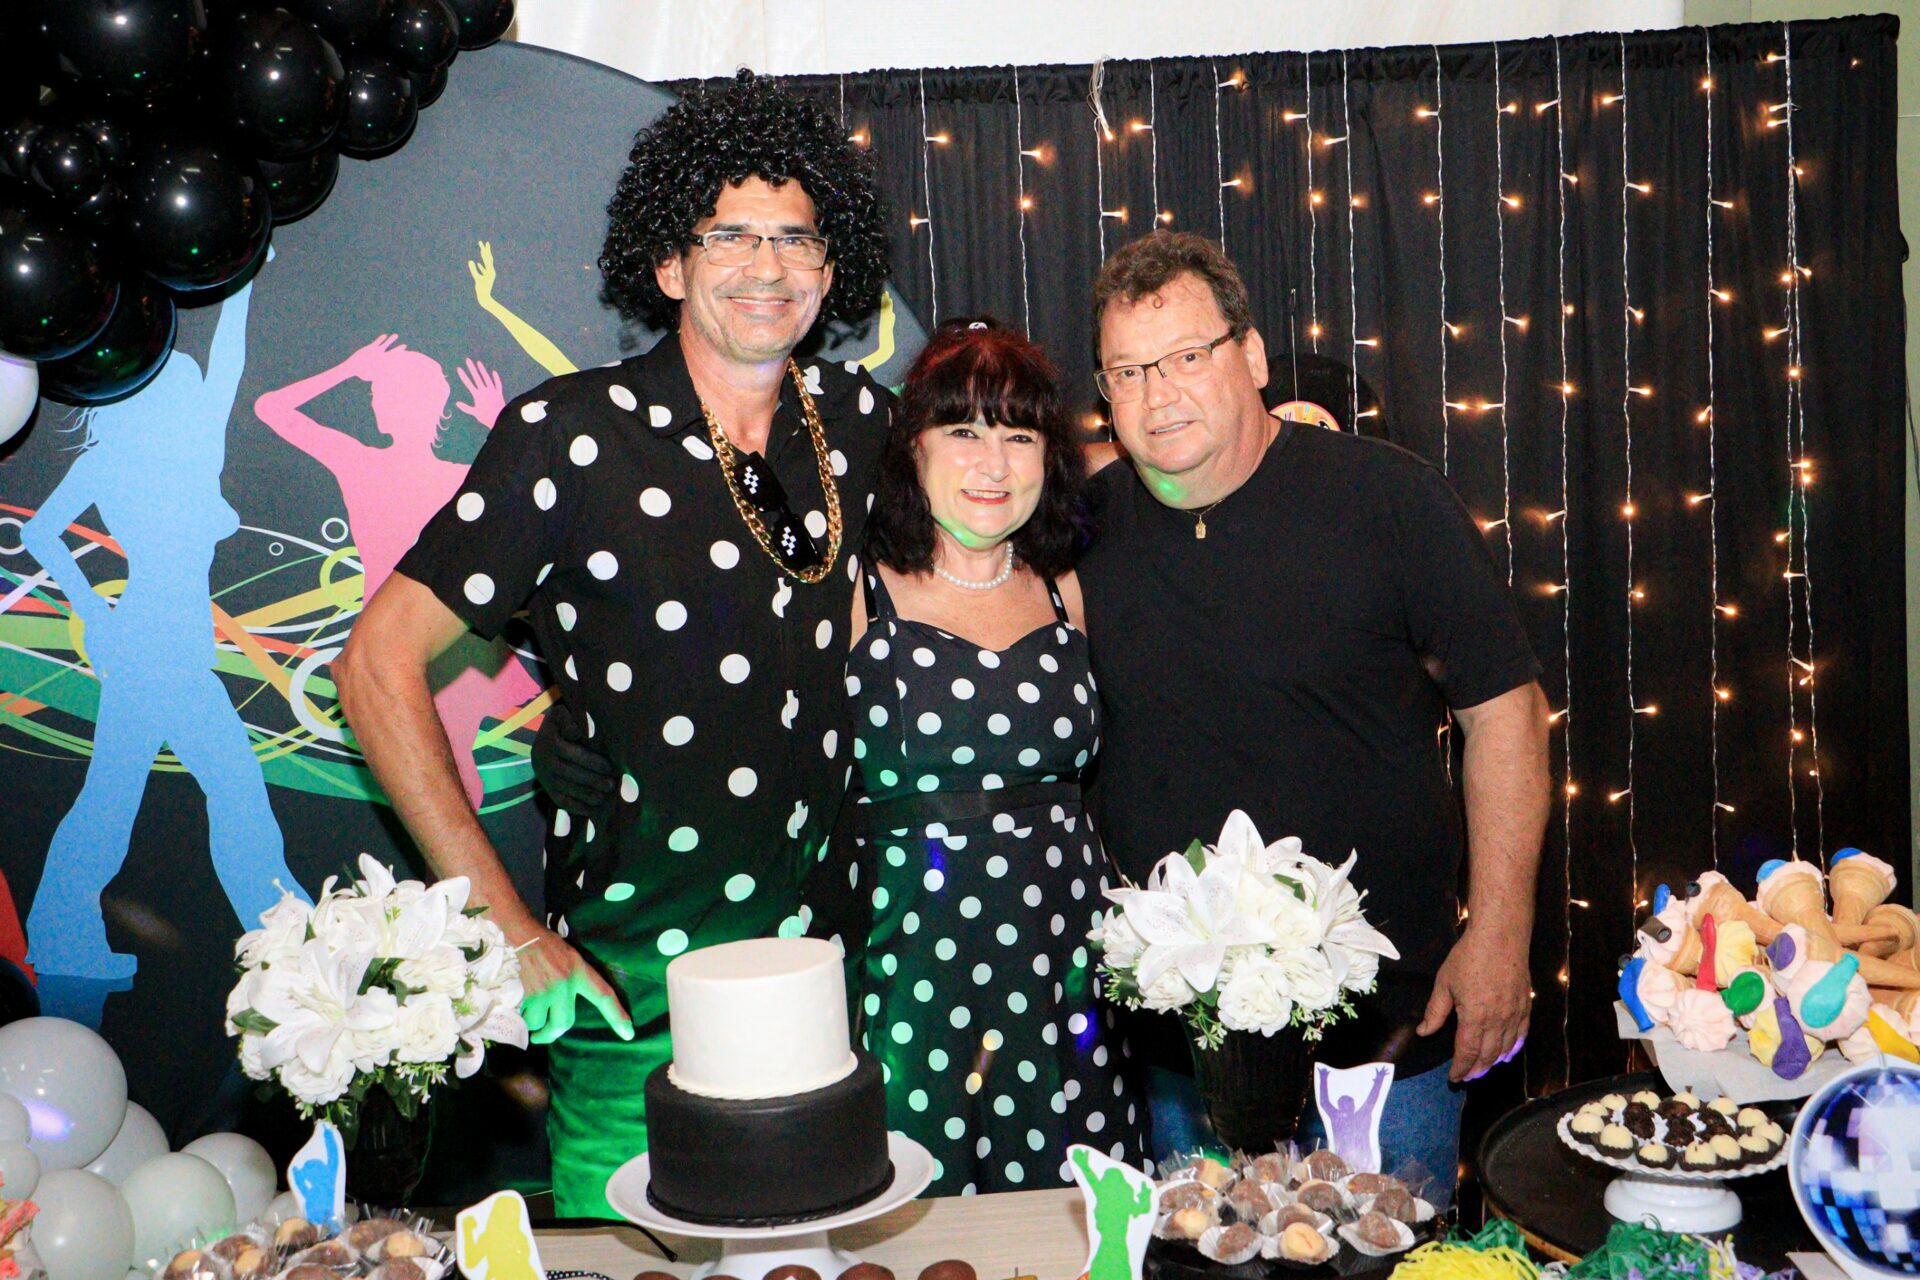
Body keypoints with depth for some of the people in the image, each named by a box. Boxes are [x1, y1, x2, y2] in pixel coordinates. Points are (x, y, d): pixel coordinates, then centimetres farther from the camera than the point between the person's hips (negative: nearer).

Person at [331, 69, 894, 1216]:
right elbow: (380, 662, -12)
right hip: (634, 990, -4)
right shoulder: (572, 433, -12)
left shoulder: (858, 419, 2)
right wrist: (506, 928, -15)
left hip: (827, 962, 4)